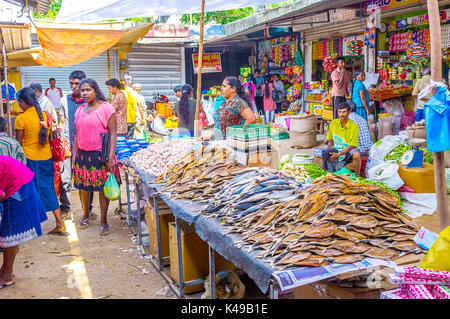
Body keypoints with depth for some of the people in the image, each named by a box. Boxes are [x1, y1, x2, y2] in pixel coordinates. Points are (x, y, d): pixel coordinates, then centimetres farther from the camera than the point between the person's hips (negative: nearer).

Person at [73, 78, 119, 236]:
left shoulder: (106, 108, -7)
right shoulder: (80, 110, 11)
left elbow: (113, 134, -9)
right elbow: (77, 135, 17)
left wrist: (111, 157, -15)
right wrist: (74, 155, 12)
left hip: (100, 155, -5)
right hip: (82, 155, 5)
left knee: (103, 188, 1)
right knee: (82, 186, 11)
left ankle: (103, 221, 15)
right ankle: (85, 215, 33)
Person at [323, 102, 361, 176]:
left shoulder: (354, 126, -12)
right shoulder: (333, 123, 0)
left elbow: (352, 146, -15)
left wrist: (338, 154, -25)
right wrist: (331, 153, -2)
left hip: (348, 151, -3)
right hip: (336, 149, 3)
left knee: (356, 154, -37)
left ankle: (357, 175, -14)